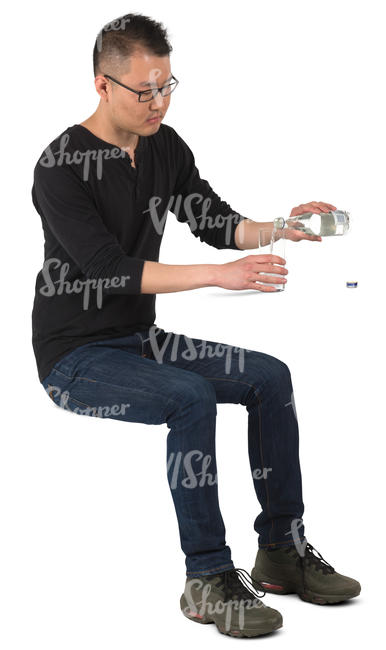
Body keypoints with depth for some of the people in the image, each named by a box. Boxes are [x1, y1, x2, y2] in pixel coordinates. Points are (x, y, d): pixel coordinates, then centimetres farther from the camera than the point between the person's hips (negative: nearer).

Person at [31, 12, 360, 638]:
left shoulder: (165, 147, 5)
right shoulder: (62, 167, -19)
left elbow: (216, 222, 9)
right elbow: (111, 270, -28)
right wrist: (220, 275, -34)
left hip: (140, 339, 8)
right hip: (75, 356, -8)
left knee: (270, 376, -5)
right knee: (191, 397, -32)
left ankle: (282, 547, 2)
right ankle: (208, 577, -23)